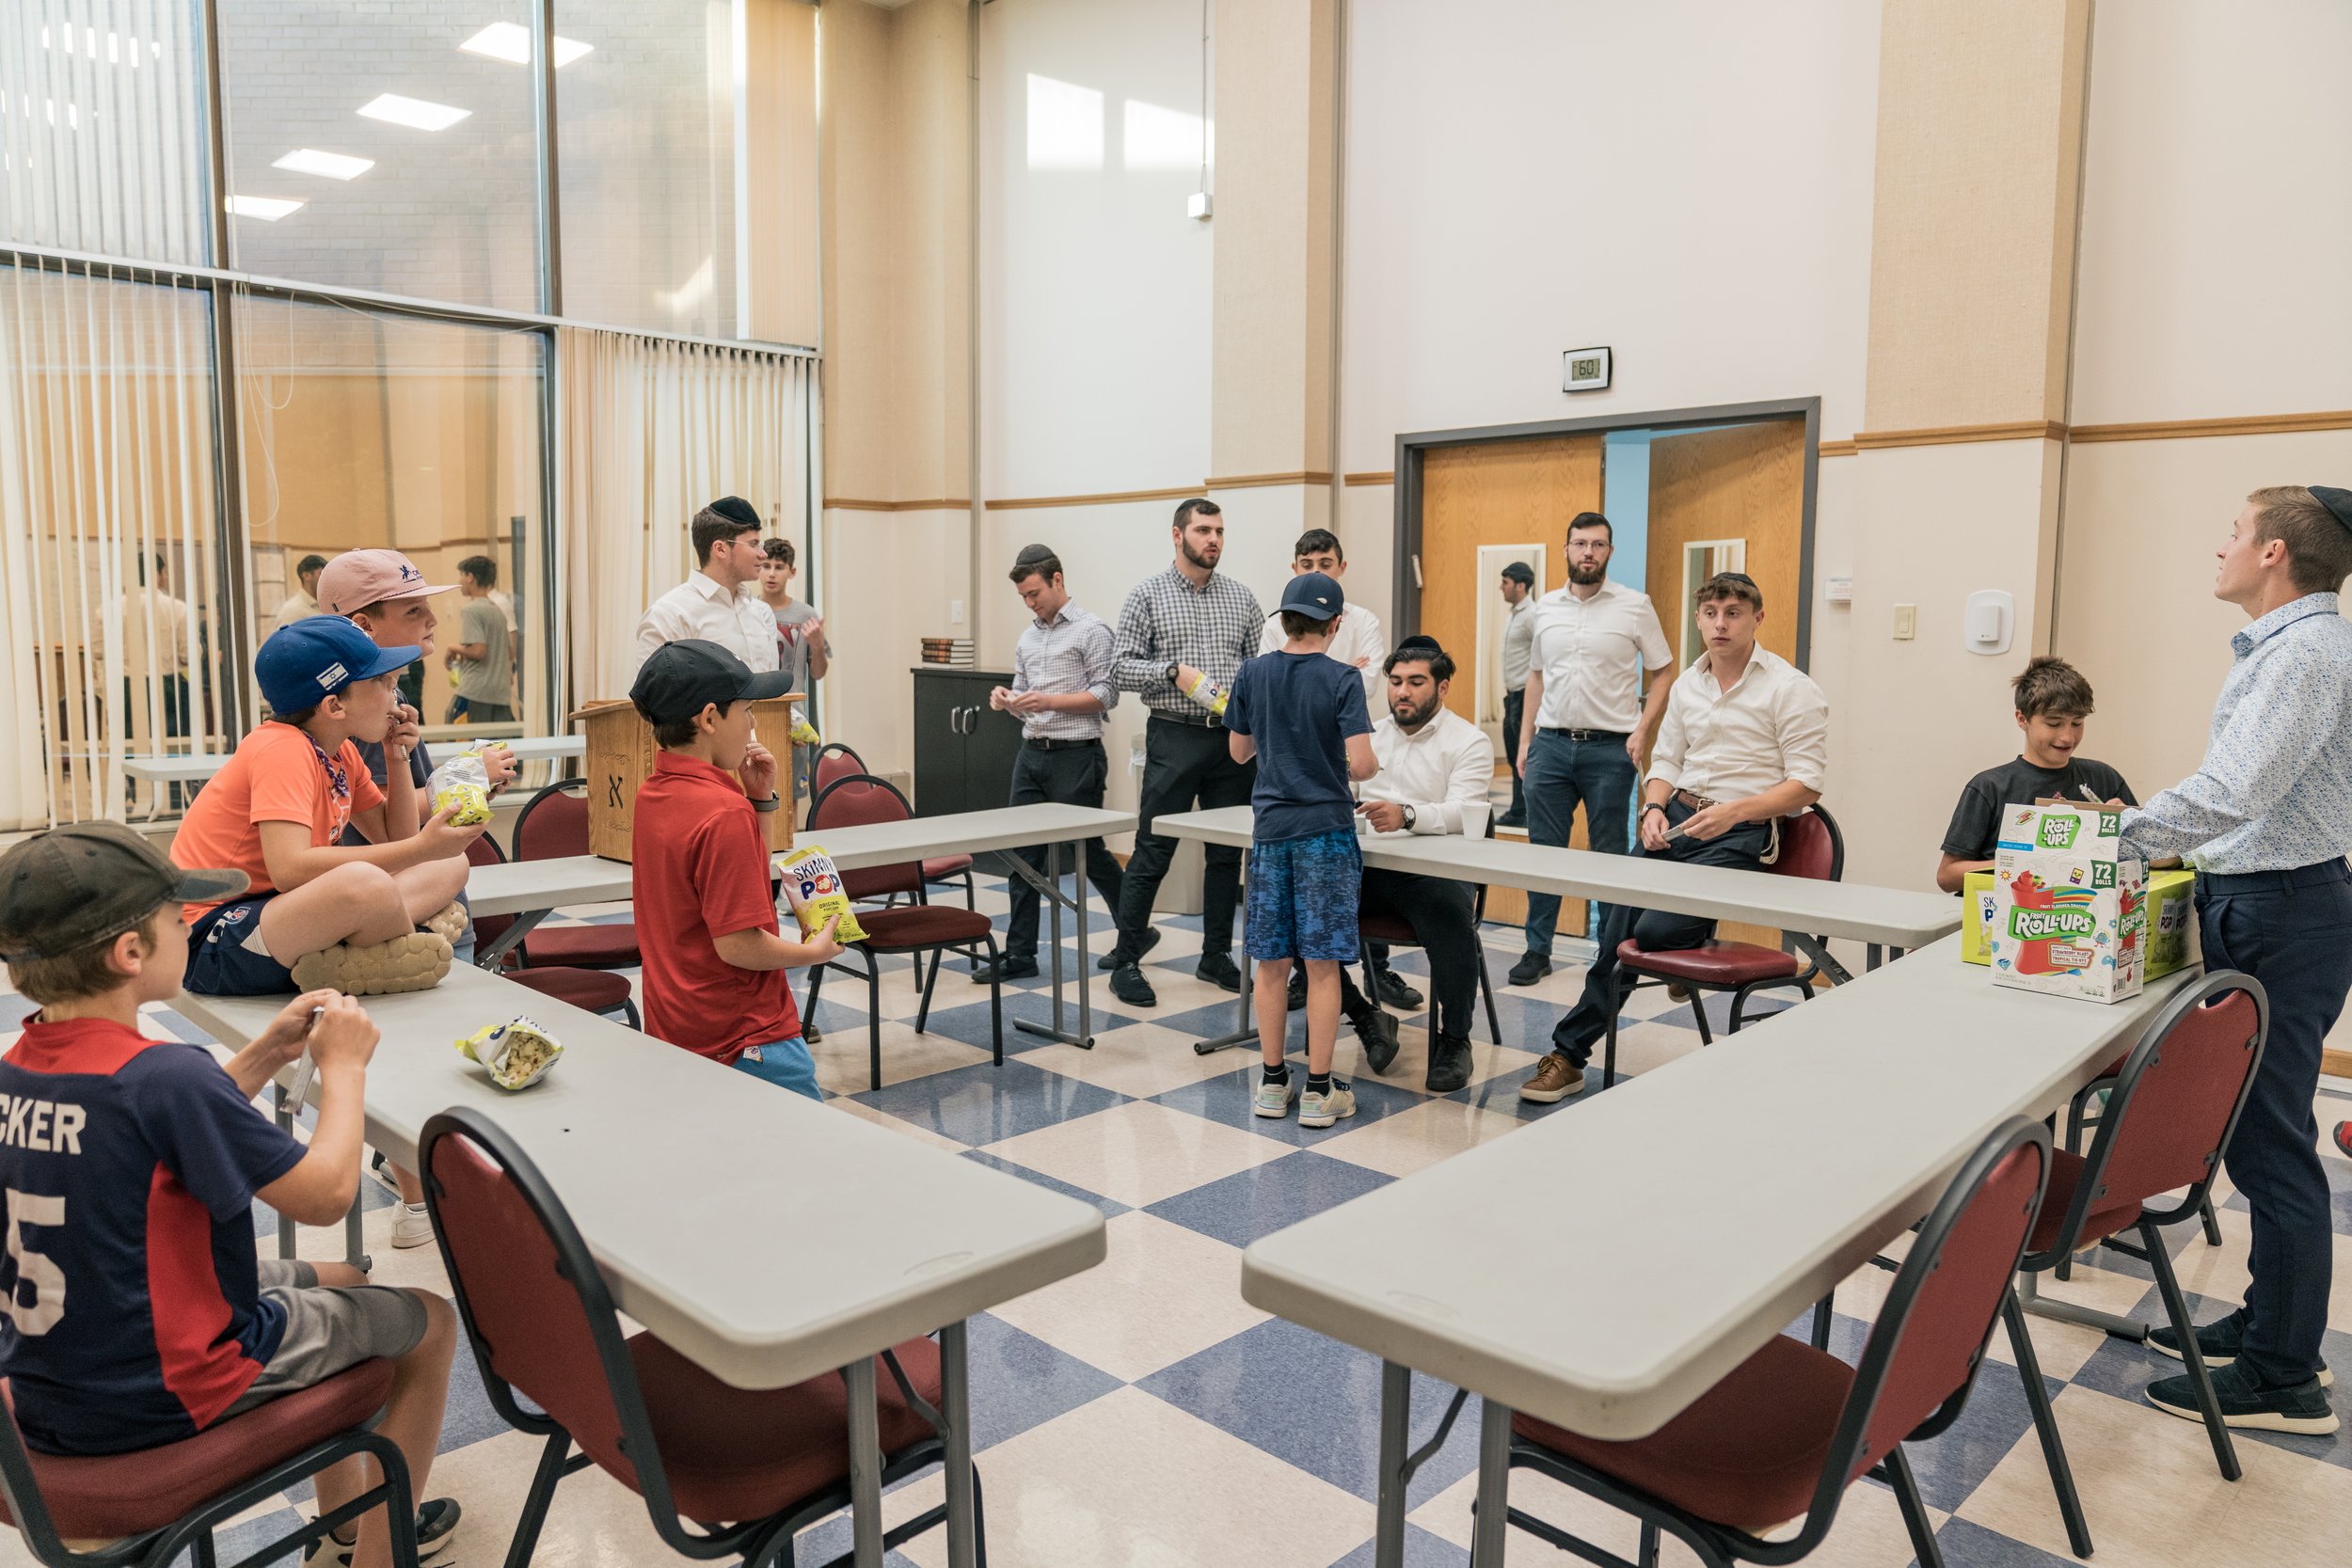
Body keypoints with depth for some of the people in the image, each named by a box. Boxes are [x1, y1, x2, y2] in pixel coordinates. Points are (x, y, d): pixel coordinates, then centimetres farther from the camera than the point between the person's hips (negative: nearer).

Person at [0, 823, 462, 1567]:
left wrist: (267, 1055, 4)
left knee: (338, 1283, 28)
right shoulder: (164, 1075, -30)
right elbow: (326, 1194, -22)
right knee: (428, 1322, 11)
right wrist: (343, 1066, -9)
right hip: (155, 1400, -8)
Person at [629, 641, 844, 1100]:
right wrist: (814, 951, -7)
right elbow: (738, 945, -23)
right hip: (744, 1039, -9)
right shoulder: (724, 812, -22)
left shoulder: (651, 794, 7)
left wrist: (761, 799, 7)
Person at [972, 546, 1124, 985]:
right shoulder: (1027, 638, 15)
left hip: (1075, 756, -7)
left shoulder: (1091, 631, -6)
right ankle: (1020, 954, 11)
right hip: (1031, 754, 7)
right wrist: (1007, 701, -1)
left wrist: (1049, 701, -19)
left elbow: (1106, 695, -12)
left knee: (1089, 853, 3)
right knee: (1024, 857, 5)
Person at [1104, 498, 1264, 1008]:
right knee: (1152, 852, -3)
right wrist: (1174, 671, -18)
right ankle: (1125, 961, 7)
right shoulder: (1148, 595, 1)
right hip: (1175, 737, -4)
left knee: (1227, 853, 9)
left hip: (1234, 738, 4)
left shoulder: (1242, 598, 11)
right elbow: (1124, 667, -4)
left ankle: (1216, 954, 22)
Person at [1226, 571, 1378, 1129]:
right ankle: (1319, 1090, 7)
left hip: (1270, 828, 4)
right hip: (1325, 831, -3)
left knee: (1272, 962, 9)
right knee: (1322, 963, 1)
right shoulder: (1342, 680, -9)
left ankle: (1273, 1082, 18)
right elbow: (1361, 764, -16)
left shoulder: (1253, 674, 2)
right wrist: (1373, 764, 6)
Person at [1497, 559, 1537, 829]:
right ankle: (1517, 813, 18)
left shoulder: (1532, 615, -14)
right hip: (1513, 695, 10)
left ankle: (1521, 813, -1)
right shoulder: (1512, 615, 16)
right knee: (1514, 758, 12)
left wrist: (1530, 702, -21)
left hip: (1526, 695, -10)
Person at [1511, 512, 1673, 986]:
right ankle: (1537, 950, 16)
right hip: (1551, 745, 3)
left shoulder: (1635, 606, -2)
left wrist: (1642, 731, -10)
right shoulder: (1546, 608, 9)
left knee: (1610, 854, 5)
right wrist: (1525, 739, 9)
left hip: (1610, 749, -3)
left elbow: (1663, 672, 1)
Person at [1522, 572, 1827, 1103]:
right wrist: (1654, 807, 0)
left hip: (1741, 832, -5)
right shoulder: (1687, 685, 15)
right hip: (1676, 819, 5)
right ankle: (1570, 1055, 2)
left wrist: (1734, 811, -22)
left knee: (1655, 929, -23)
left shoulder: (1791, 689, -4)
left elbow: (1807, 783, -9)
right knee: (1614, 927, -8)